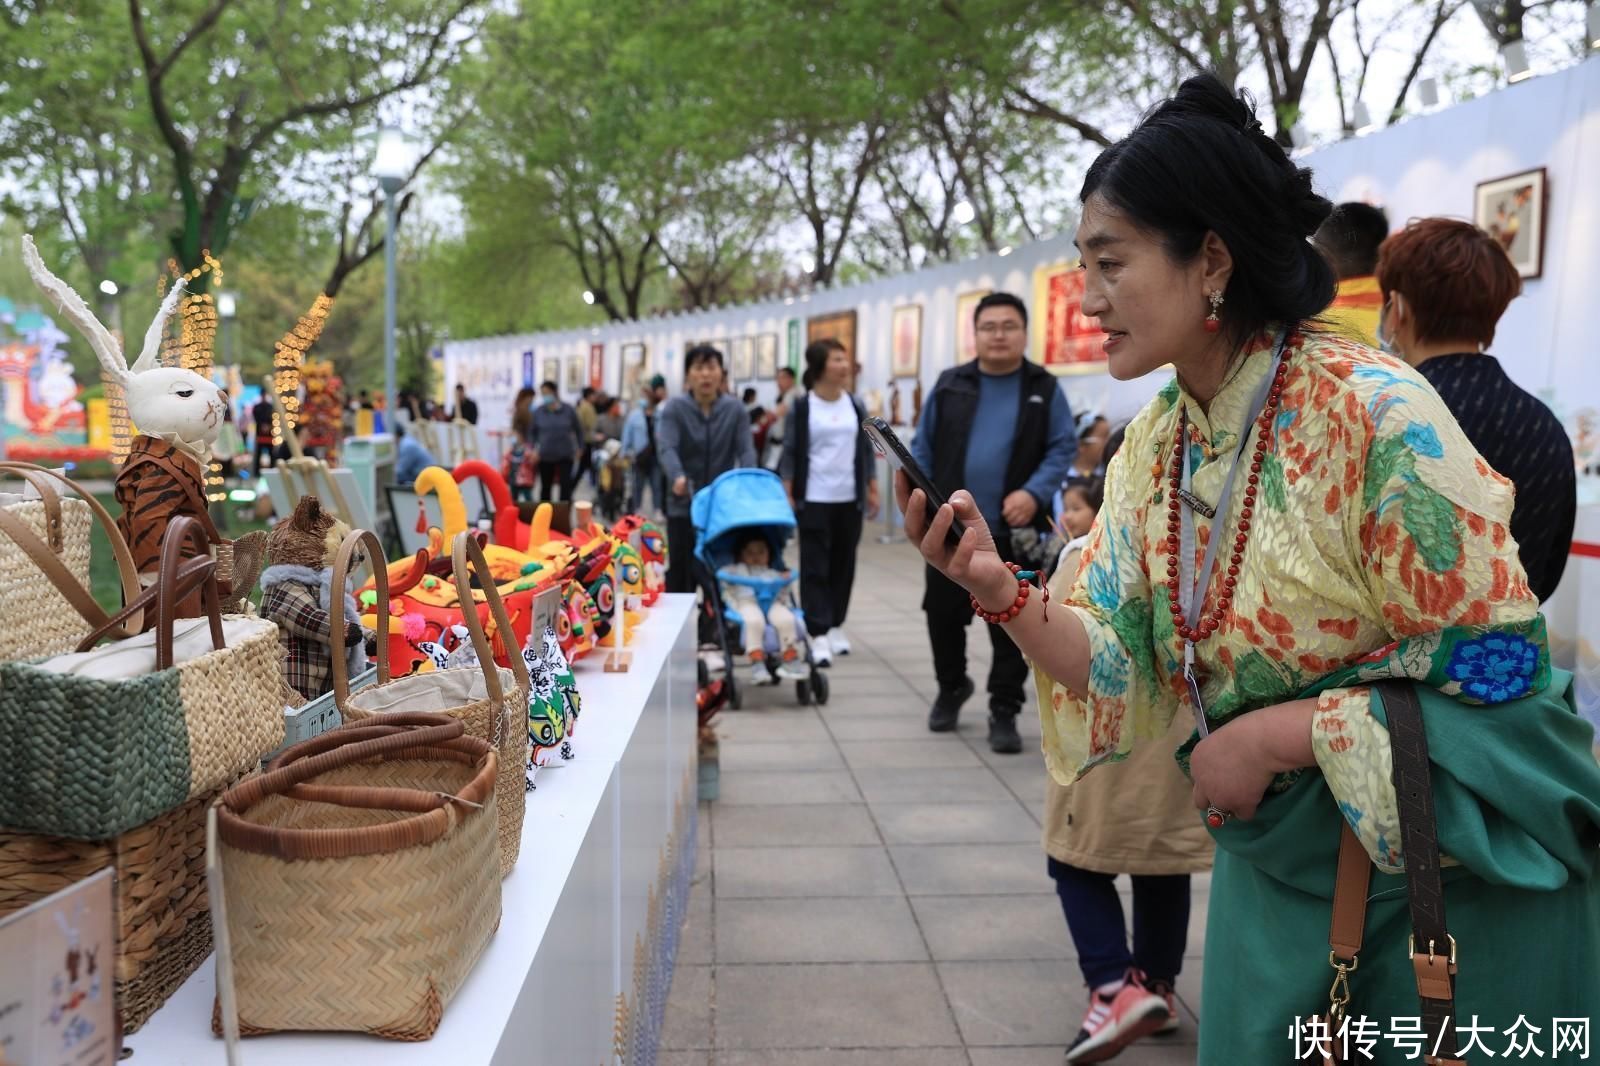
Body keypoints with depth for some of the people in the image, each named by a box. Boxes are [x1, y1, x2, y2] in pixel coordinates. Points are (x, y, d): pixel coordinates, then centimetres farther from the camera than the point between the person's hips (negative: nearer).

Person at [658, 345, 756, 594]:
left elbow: (746, 450, -9)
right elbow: (666, 447, -20)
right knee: (681, 572, 2)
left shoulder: (735, 410, 1)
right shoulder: (674, 409, -5)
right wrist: (678, 477, -41)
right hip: (684, 507, -1)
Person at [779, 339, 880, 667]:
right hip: (813, 499, -4)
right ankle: (818, 634, -2)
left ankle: (836, 625, 23)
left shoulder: (856, 406, 6)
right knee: (815, 567, -3)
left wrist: (873, 491, 9)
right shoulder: (801, 407, -4)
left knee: (843, 564, 10)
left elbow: (865, 451, 12)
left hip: (849, 499, 4)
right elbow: (790, 453, -2)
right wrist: (787, 495, -7)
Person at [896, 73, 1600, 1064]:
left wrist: (1273, 735, -21)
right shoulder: (1157, 444, -2)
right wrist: (1001, 591, -18)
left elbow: (1499, 679, -19)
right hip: (1273, 866, 6)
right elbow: (1126, 668, -3)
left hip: (1452, 873, -5)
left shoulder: (1375, 413, -22)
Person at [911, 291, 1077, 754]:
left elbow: (1063, 447, -2)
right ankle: (951, 688, 35)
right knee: (944, 613, 12)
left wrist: (1035, 492, -17)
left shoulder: (1045, 389, 2)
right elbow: (923, 448, 8)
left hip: (1013, 532, -2)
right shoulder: (949, 385, 6)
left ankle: (1004, 712, 14)